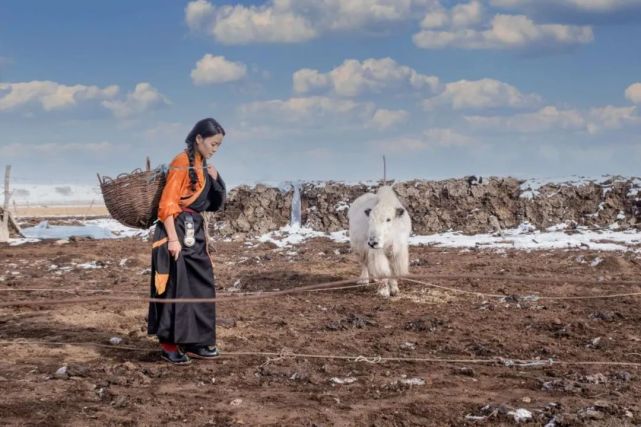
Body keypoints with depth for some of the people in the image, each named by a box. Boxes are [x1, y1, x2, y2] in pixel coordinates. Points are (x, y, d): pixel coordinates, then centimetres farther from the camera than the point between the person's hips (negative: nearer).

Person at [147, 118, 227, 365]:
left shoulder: (203, 167, 13)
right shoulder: (182, 163, -12)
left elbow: (214, 204, 18)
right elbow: (167, 204, -17)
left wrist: (215, 180, 1)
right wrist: (173, 239, -21)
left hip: (195, 232, 9)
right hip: (176, 230, -9)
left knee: (202, 286, 10)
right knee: (176, 287, -6)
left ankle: (195, 342, 19)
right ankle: (169, 345, 2)